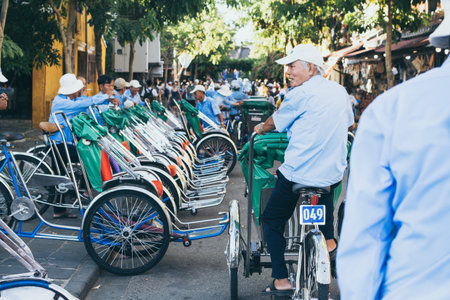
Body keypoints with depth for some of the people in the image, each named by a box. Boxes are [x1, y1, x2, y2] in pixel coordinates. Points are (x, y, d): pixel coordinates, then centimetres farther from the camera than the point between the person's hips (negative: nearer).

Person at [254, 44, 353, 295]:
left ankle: (281, 280, 6)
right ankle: (329, 239, 34)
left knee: (272, 221, 9)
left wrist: (260, 128, 22)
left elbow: (275, 123, 0)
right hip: (334, 173, 7)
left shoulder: (301, 94, -11)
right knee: (325, 196, 41)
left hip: (297, 174, -7)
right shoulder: (340, 91, 7)